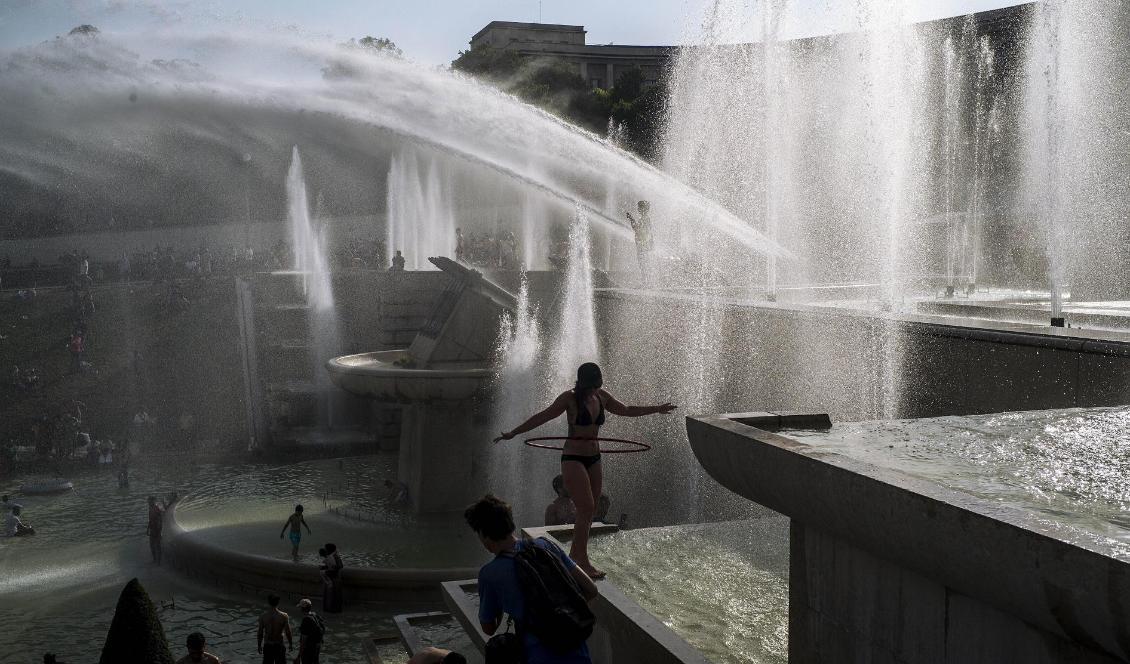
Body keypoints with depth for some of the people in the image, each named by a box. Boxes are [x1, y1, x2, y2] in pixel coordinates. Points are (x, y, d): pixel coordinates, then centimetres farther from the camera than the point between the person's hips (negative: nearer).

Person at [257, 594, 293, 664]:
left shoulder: (263, 616, -11)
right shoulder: (284, 616, -16)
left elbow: (260, 633, -4)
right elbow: (288, 633, -9)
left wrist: (259, 646, 11)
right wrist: (291, 644, 6)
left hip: (267, 646, 2)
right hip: (279, 645, -2)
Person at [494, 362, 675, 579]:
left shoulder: (602, 397, 8)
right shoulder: (570, 398, -9)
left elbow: (626, 410, 23)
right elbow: (543, 416, -8)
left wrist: (657, 409, 29)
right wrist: (514, 432, -11)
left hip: (594, 459, 6)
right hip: (573, 459, -6)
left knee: (589, 511, 7)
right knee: (586, 509, -15)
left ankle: (574, 556, 18)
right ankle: (582, 560, -10)